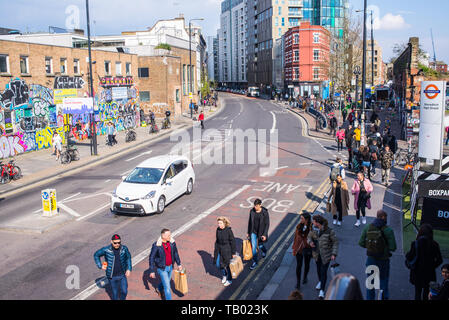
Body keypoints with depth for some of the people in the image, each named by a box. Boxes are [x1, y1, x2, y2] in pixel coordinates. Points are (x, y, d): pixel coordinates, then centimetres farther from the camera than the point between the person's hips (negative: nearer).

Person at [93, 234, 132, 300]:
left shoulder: (124, 249, -10)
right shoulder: (106, 250, -16)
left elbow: (128, 258, 7)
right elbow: (96, 255, 0)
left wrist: (129, 269, -1)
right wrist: (100, 266, -5)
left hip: (122, 275, 1)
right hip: (112, 276, -1)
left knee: (124, 291, 4)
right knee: (115, 292, 12)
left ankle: (122, 299, 35)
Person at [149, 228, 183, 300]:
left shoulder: (171, 242, -12)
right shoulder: (156, 245, -26)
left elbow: (175, 253, 5)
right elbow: (152, 258, -16)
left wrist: (179, 264, 11)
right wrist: (152, 271, -14)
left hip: (170, 267, 6)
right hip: (162, 268, -6)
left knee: (167, 281, 28)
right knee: (167, 287, -3)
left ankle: (159, 289, 59)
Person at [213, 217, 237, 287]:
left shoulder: (228, 230, -18)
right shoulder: (218, 230, -2)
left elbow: (232, 242, -13)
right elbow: (217, 241, 9)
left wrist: (233, 253, -10)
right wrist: (216, 251, 12)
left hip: (227, 250, -5)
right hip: (219, 250, 5)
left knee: (228, 265, 7)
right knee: (218, 264, 10)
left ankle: (229, 280, 27)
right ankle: (224, 275, 38)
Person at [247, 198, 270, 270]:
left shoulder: (265, 213, -19)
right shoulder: (252, 211, -8)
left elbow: (267, 224, -13)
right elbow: (250, 222, 3)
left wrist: (264, 234, -16)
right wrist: (248, 232, 8)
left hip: (261, 232, -2)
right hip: (253, 232, 2)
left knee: (260, 245, 17)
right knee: (253, 246, -1)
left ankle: (264, 250, 53)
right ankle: (254, 262, 12)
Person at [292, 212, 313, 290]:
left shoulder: (311, 227, -17)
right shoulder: (299, 226, -3)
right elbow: (296, 236, 5)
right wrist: (294, 247, 7)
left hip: (307, 249, -2)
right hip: (299, 248, 3)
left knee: (306, 264, 18)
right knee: (299, 265, 4)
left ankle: (305, 277, 44)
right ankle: (298, 282, 16)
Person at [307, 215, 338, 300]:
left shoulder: (329, 231, -23)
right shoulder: (314, 230, -9)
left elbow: (335, 242, -11)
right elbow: (309, 236, 9)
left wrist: (334, 254, -16)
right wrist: (310, 242, -14)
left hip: (326, 254, -5)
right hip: (317, 253, 5)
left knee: (323, 271, -3)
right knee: (318, 269, 22)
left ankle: (322, 290, 11)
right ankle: (320, 281, 51)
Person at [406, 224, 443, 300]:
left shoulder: (415, 243, -15)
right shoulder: (434, 244, -9)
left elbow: (409, 257, -13)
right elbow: (439, 260, -5)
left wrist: (407, 254, 8)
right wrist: (432, 266, 8)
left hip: (417, 272, -1)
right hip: (429, 273, 2)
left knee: (418, 292, 12)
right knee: (426, 292, 16)